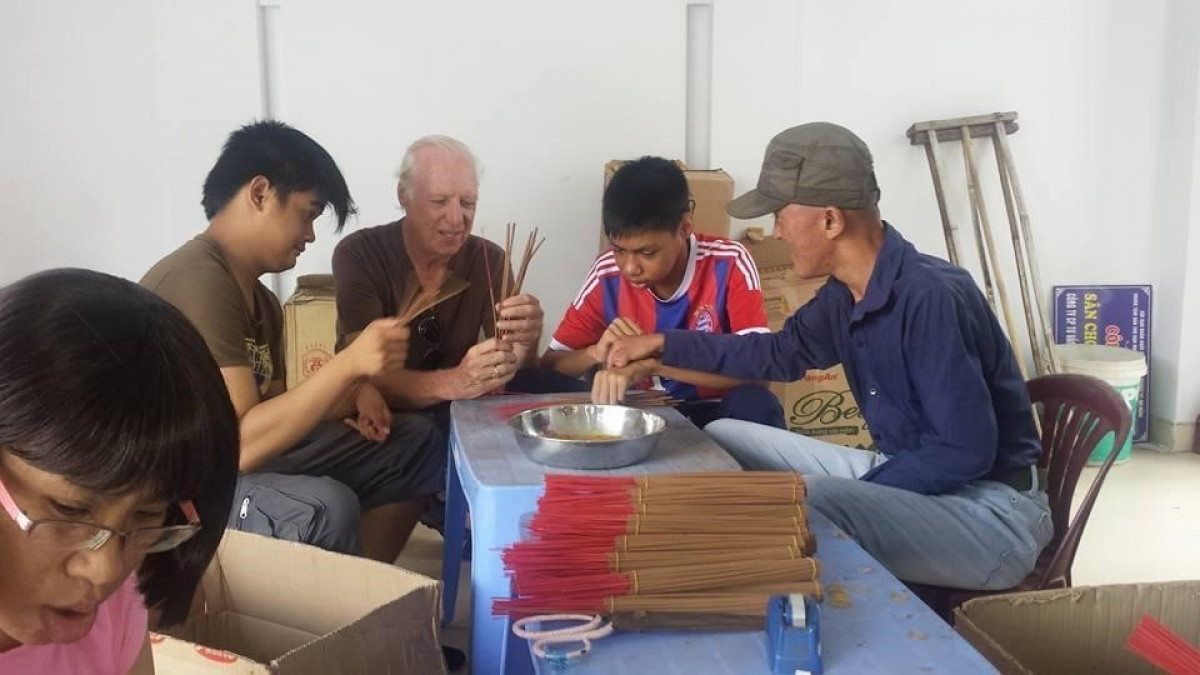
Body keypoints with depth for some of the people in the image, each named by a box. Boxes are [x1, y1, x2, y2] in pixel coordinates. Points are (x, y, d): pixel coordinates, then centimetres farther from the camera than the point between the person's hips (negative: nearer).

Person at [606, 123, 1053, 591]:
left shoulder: (931, 298, -25)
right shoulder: (846, 293, 1)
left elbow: (966, 451, -26)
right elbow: (781, 354, 18)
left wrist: (847, 499, -21)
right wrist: (665, 345, 15)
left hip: (991, 513, -8)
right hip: (907, 476, 8)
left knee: (802, 505, -34)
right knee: (724, 439, 6)